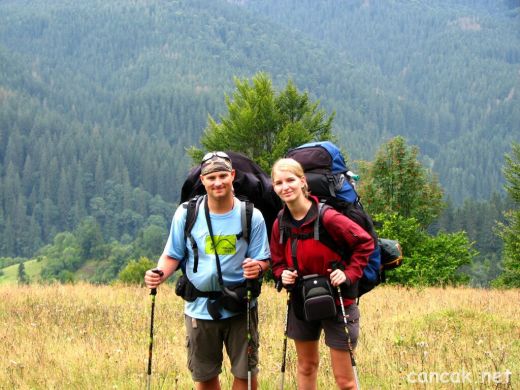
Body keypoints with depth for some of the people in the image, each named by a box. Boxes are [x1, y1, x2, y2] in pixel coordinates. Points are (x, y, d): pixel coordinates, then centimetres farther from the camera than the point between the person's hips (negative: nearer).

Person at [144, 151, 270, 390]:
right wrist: (159, 274, -16)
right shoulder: (186, 213, -4)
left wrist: (257, 267, -24)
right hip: (200, 307, 1)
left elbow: (262, 260, -1)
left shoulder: (251, 216, -5)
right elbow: (172, 256, 5)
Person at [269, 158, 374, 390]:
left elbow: (365, 243, -12)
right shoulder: (280, 225, -3)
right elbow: (277, 262, 11)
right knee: (306, 366, 20)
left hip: (336, 303, -6)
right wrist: (282, 275, -10)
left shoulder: (327, 218, -20)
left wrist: (349, 274, -19)